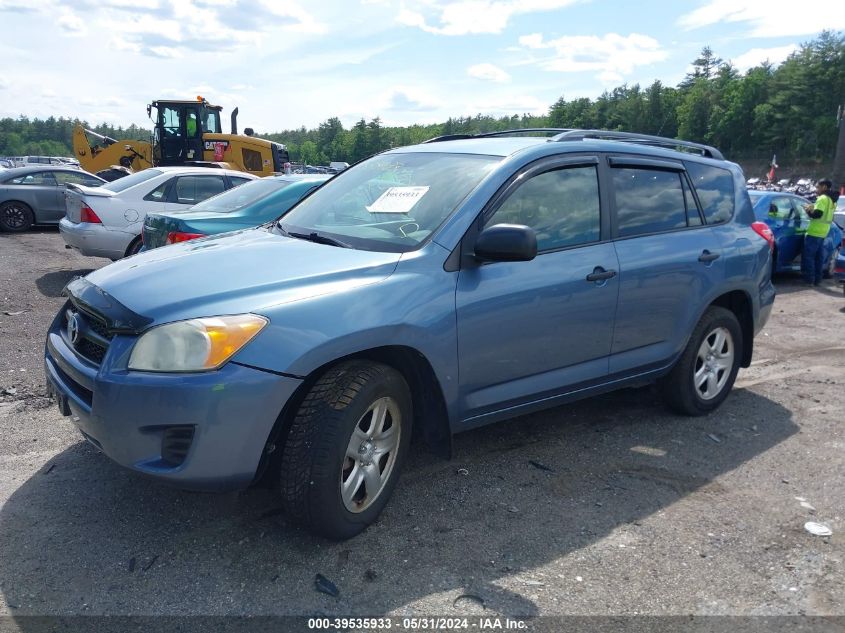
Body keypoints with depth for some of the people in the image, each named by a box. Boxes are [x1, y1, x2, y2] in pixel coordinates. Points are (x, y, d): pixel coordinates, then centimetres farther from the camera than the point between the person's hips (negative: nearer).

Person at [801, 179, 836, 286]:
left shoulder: (822, 198, -12)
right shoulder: (831, 200, 19)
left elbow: (817, 214, -21)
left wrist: (809, 210, -4)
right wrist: (813, 208, 16)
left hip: (814, 232, -10)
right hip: (822, 233, 10)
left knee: (808, 256, -7)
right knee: (818, 256, 11)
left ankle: (809, 280, -9)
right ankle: (817, 280, 13)